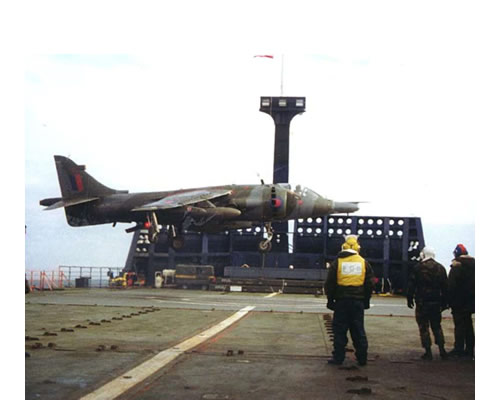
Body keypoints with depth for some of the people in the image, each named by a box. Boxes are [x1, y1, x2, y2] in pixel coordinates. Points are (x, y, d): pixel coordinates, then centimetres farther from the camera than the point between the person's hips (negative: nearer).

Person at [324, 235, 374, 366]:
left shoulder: (337, 262, -2)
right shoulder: (364, 263, 4)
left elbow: (329, 283, -2)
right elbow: (370, 284, 8)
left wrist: (330, 299, 7)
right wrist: (366, 300, 16)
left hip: (341, 301, -2)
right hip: (358, 301, 2)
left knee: (340, 330, 4)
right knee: (358, 330, 9)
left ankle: (338, 357, 3)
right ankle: (362, 358, 12)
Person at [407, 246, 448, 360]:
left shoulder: (418, 268, -6)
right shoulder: (440, 268, 6)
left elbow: (411, 285, -6)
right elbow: (445, 287, 8)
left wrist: (409, 299, 3)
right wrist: (444, 302, 13)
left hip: (422, 302, -4)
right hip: (436, 302, 4)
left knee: (423, 327, 2)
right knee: (437, 326, 16)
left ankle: (428, 352, 0)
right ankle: (442, 349, 10)